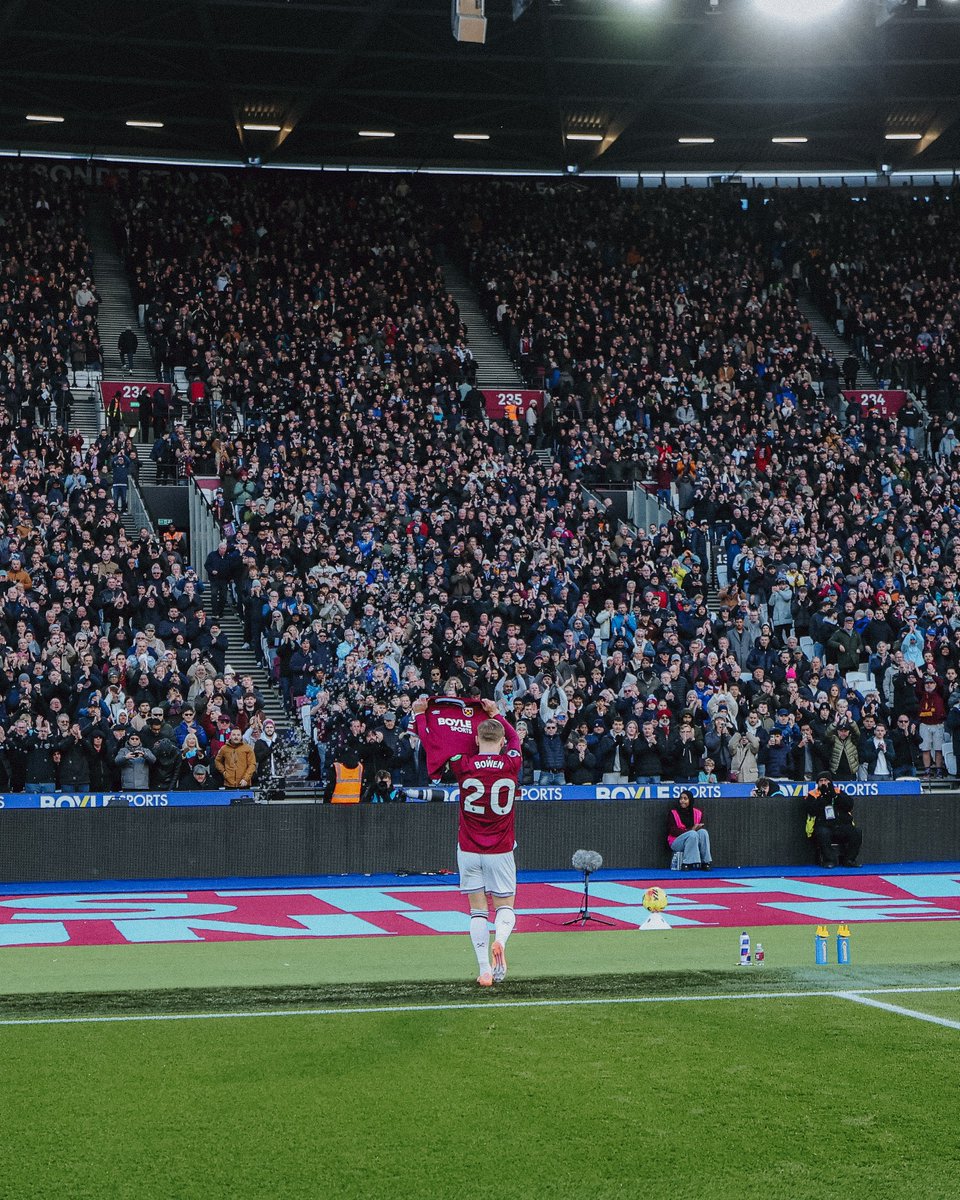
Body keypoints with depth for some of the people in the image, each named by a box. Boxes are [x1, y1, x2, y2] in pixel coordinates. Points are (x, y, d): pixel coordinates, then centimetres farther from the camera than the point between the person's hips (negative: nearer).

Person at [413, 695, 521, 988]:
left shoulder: (464, 766, -8)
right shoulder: (512, 764, -4)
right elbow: (514, 738, 19)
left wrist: (419, 714, 17)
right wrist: (495, 714, 31)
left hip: (469, 851, 0)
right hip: (501, 851, 0)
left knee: (478, 911, 7)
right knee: (505, 908, 9)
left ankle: (484, 971, -1)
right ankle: (500, 941, -23)